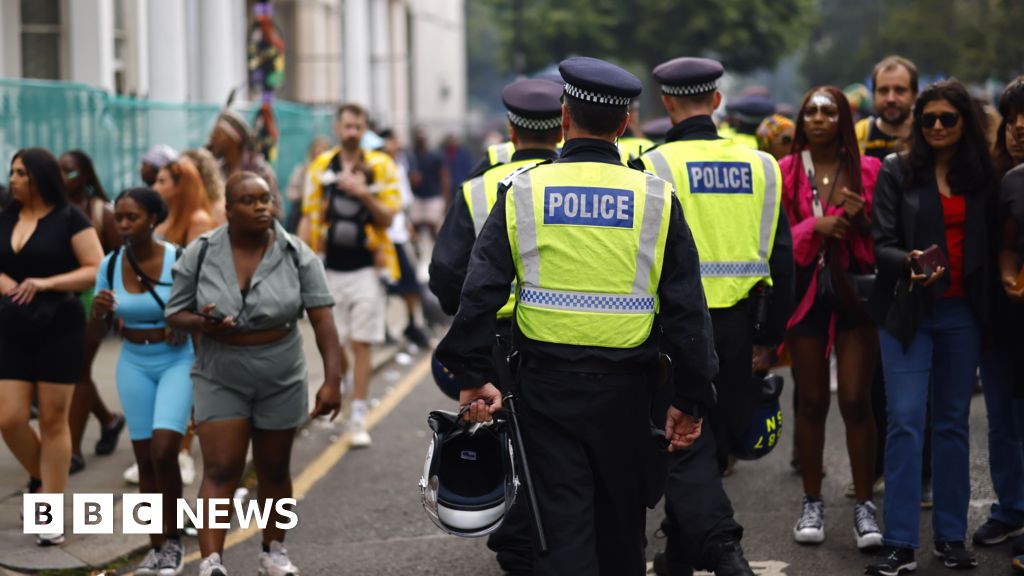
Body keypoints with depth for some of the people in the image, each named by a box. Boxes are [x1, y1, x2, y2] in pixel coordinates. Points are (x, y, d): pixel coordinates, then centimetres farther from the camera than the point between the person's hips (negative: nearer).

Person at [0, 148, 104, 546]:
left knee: (53, 420, 1)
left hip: (60, 327, -4)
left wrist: (47, 283, -21)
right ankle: (40, 479, 28)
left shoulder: (69, 218, -6)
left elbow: (97, 269, -11)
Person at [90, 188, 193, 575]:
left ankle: (173, 540, 1)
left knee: (164, 451, -17)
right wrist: (99, 311, -17)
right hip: (134, 365, 4)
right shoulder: (110, 265, -2)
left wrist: (188, 325, -16)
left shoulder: (179, 260, -13)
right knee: (146, 459, 5)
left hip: (178, 361, -4)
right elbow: (97, 332, 2)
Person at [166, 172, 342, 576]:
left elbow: (322, 318, -10)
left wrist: (332, 380, -18)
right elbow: (175, 314, 0)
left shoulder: (297, 255, -8)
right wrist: (203, 325, -22)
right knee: (220, 471, -10)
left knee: (274, 469, 13)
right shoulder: (200, 255, -8)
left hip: (281, 380, 1)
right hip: (221, 379, -1)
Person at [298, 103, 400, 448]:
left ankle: (358, 418, -1)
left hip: (365, 268, -2)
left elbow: (388, 218, -5)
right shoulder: (321, 167, 6)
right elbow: (309, 216, 9)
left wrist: (364, 194, -22)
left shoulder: (380, 166, -1)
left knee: (361, 344, -4)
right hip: (329, 268, 2)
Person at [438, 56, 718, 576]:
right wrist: (691, 400, 4)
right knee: (620, 523, 17)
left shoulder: (523, 192, -3)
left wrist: (472, 377, 3)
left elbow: (479, 293, -5)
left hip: (546, 388, -1)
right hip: (624, 390, 1)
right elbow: (687, 309, -2)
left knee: (561, 523, 0)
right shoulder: (655, 198, -3)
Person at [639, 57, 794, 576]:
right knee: (713, 442, 15)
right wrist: (769, 337, 13)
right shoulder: (758, 165, 4)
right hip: (735, 327, 5)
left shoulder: (654, 167, -9)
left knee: (685, 444, -3)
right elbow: (781, 257, 6)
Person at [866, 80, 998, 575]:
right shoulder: (896, 172, 0)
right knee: (905, 421, -8)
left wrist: (989, 308, 0)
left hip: (962, 313, 3)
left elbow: (990, 246, 10)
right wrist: (910, 262, -24)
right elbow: (882, 244, -3)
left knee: (953, 423, 8)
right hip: (908, 311, -3)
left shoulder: (981, 177, 8)